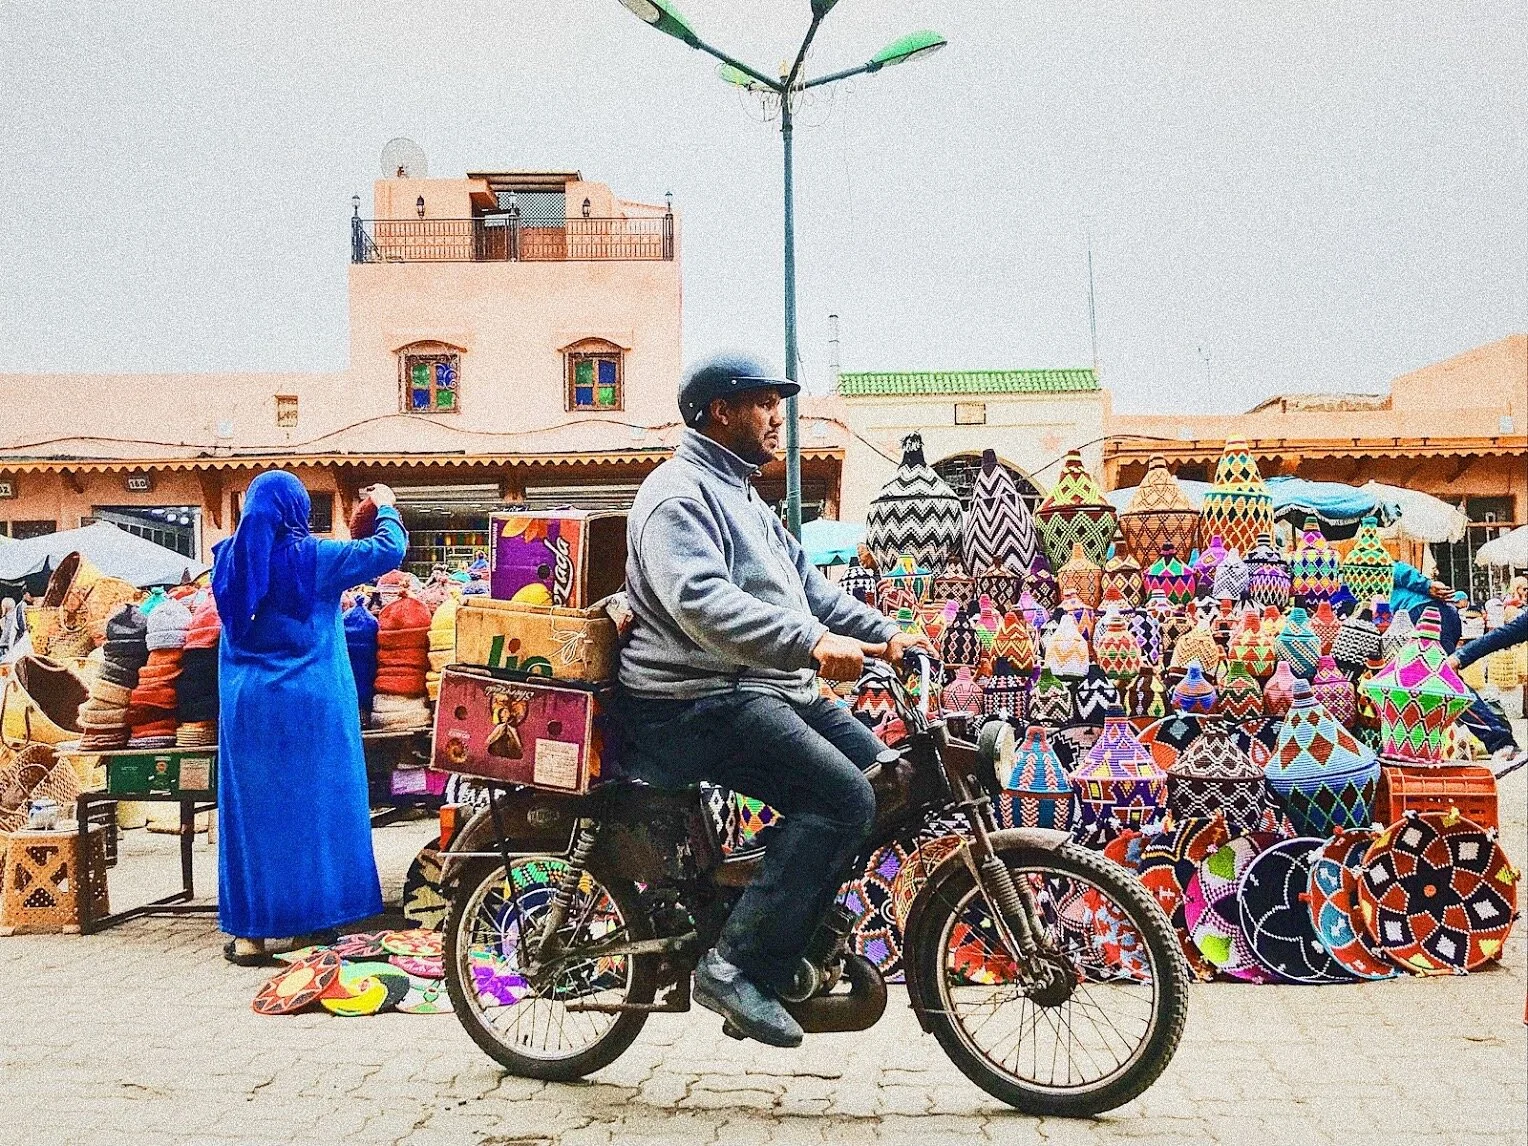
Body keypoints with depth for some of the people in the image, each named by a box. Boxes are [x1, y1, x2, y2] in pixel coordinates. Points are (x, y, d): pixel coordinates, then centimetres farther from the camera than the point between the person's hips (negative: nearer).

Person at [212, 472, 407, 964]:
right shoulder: (311, 558, -10)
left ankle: (250, 929, 11)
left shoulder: (230, 558, 3)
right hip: (309, 707, -4)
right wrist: (386, 508, 13)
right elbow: (389, 550, -6)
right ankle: (296, 919, 15)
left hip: (247, 707, 4)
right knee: (308, 808, 8)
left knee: (252, 811, 7)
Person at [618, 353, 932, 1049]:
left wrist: (884, 633, 10)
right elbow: (701, 601, -27)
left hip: (774, 689, 10)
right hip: (700, 701, -10)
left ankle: (811, 951, 13)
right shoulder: (679, 494, -9)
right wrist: (811, 642, -37)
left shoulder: (740, 496, 25)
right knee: (843, 799, -23)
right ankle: (738, 967, -18)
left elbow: (809, 585, 23)